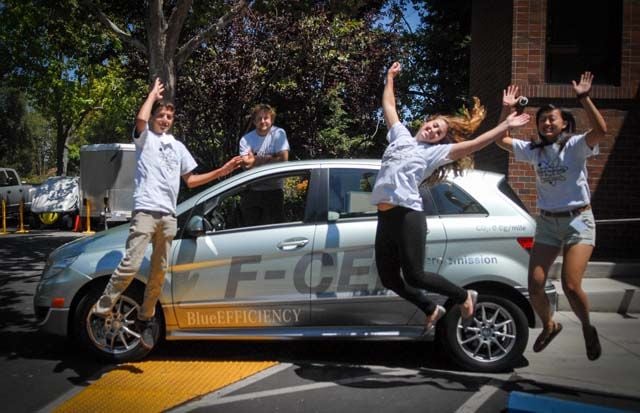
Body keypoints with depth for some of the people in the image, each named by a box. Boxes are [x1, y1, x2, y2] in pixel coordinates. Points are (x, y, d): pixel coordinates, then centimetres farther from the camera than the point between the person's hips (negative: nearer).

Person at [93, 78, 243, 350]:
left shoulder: (178, 146, 24)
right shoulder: (145, 138, 9)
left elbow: (191, 181, 25)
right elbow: (141, 118, -15)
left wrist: (221, 172, 16)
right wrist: (153, 94, 3)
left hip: (169, 216, 6)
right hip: (145, 211, -5)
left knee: (159, 272, 8)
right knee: (130, 265, -18)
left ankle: (145, 319, 20)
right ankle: (102, 309, -4)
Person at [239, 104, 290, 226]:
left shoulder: (278, 133, -5)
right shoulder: (246, 139, 1)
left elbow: (283, 158, -15)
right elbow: (246, 163, -12)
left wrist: (256, 160, -10)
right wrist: (270, 158, -13)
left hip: (273, 190, -2)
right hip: (251, 191, 3)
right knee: (249, 228, 12)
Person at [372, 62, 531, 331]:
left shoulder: (435, 153, 6)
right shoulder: (400, 136, 21)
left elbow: (475, 144, -1)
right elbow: (388, 105, 33)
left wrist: (506, 125, -4)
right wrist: (390, 77, 38)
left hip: (408, 216, -6)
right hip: (385, 218, 6)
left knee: (414, 276, -6)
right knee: (389, 279, 8)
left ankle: (464, 296, 20)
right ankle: (432, 310, 31)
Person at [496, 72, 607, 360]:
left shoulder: (576, 146, -5)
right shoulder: (534, 151, 7)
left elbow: (601, 130, -24)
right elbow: (500, 140, 3)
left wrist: (584, 99, -29)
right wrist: (507, 109, -4)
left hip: (578, 220, -4)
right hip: (547, 222, 4)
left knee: (571, 285, -16)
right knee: (535, 285, -3)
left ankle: (588, 328, 15)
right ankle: (549, 325, 27)